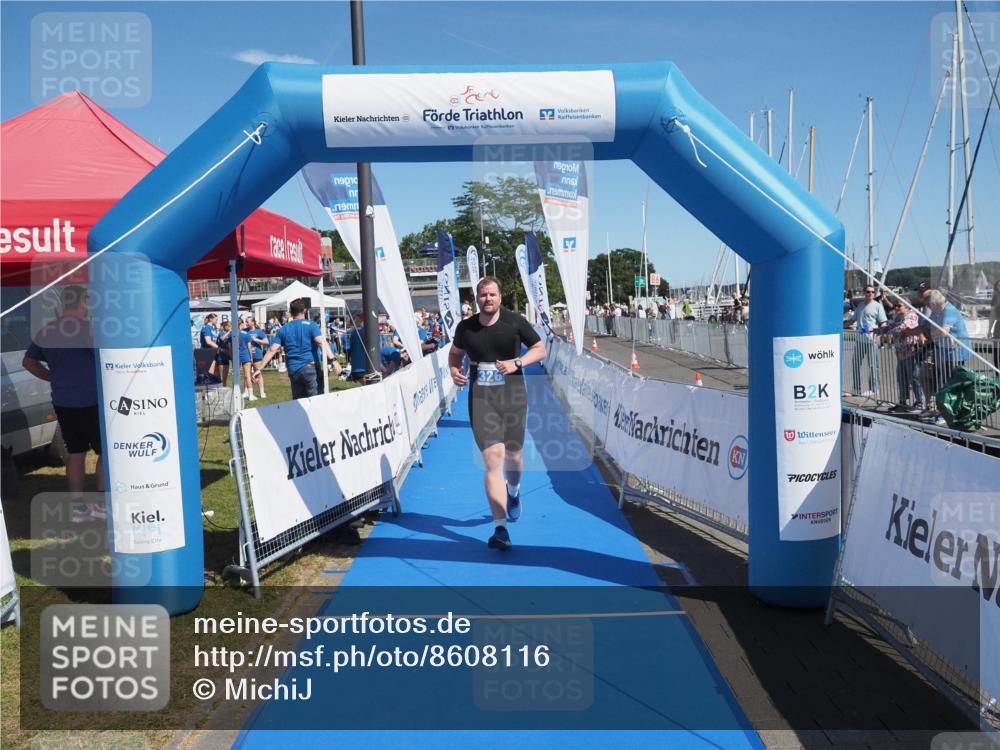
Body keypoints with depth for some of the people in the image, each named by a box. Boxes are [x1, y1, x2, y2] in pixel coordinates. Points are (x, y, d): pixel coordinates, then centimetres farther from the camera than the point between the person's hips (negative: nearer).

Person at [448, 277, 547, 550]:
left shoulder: (515, 322, -1)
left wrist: (516, 363, -11)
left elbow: (540, 349, 6)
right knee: (493, 460, -10)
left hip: (512, 395, 0)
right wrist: (453, 369, -1)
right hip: (481, 397, 0)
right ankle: (501, 529, -10)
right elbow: (455, 353, 21)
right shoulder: (466, 327, 3)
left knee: (513, 456, 12)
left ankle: (514, 492, 50)